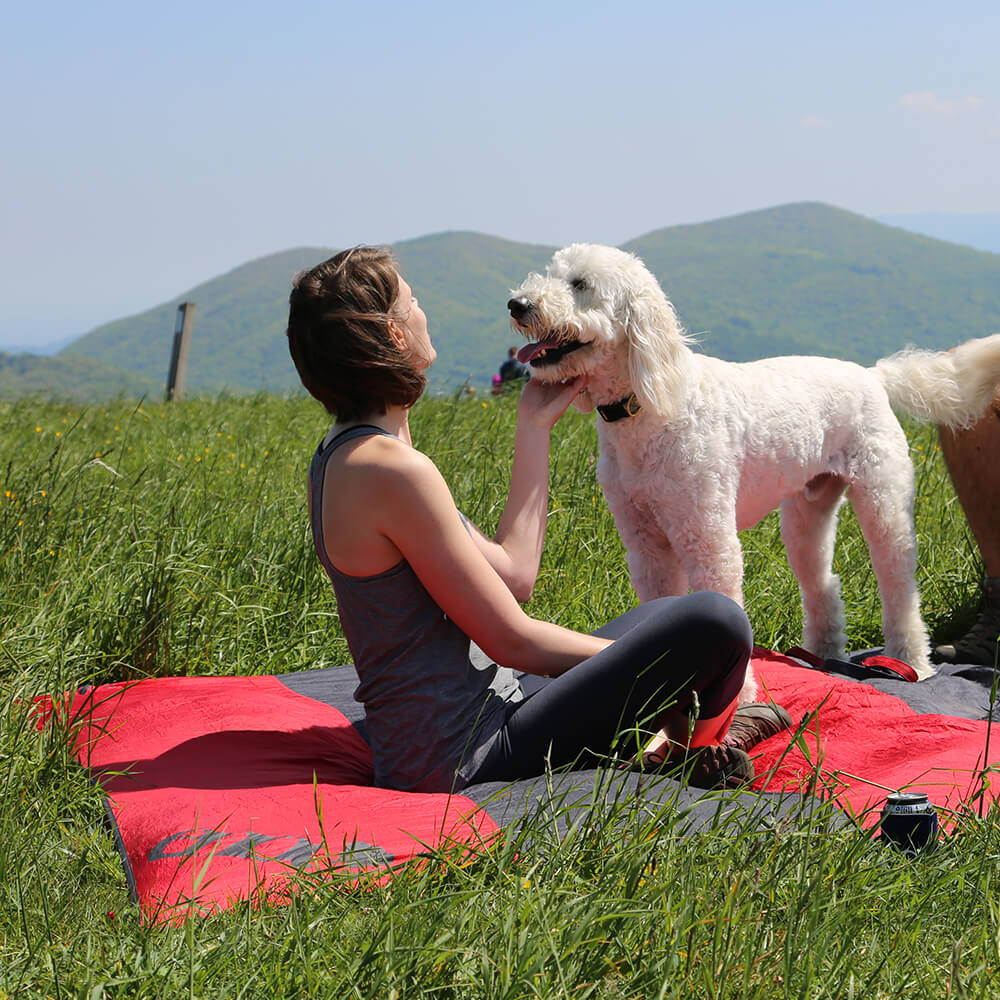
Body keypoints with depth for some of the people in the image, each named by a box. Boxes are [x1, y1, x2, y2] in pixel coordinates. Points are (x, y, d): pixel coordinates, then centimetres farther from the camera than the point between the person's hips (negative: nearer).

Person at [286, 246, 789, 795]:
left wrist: (533, 428, 14)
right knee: (714, 620, -16)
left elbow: (513, 571, 8)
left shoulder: (340, 456, 10)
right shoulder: (395, 469, -21)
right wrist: (638, 664, -3)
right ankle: (685, 749, 8)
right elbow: (511, 641, -17)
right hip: (464, 761, -10)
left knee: (660, 616, 27)